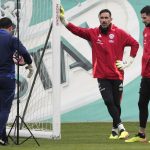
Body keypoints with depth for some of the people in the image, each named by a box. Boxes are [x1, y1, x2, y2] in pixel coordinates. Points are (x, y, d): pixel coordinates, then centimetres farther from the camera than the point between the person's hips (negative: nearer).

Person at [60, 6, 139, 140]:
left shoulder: (119, 33, -1)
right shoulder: (93, 33, 3)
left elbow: (135, 44, 3)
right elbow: (77, 30, -6)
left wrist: (128, 62, -2)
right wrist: (63, 20, -19)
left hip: (117, 74, 0)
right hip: (102, 76, 0)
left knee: (116, 103, 6)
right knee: (109, 102, -12)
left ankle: (115, 129, 19)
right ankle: (121, 127, -12)